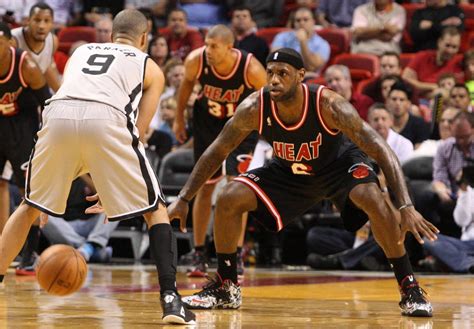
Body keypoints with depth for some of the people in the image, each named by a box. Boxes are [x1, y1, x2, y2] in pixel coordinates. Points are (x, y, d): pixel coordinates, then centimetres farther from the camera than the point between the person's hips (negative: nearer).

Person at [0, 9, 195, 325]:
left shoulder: (82, 51, 38)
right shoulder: (150, 67, 28)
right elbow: (137, 131, 19)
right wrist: (113, 187, 25)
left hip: (58, 113, 3)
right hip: (107, 119, -3)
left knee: (30, 206, 25)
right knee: (156, 209, 12)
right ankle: (170, 298, 0)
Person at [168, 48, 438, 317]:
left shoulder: (329, 105, -36)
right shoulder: (254, 108, -27)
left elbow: (383, 152, -35)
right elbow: (216, 153, -12)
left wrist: (407, 208, -45)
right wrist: (183, 200, -15)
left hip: (339, 163, -3)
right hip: (290, 171, 4)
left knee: (374, 200, -33)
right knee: (228, 200, -12)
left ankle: (410, 290, -20)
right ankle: (226, 288, 7)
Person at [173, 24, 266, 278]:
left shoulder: (251, 69, -32)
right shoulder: (195, 61, -26)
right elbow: (187, 84, -2)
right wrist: (179, 119, 6)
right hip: (207, 122, 2)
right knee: (205, 187, 6)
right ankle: (199, 255, 17)